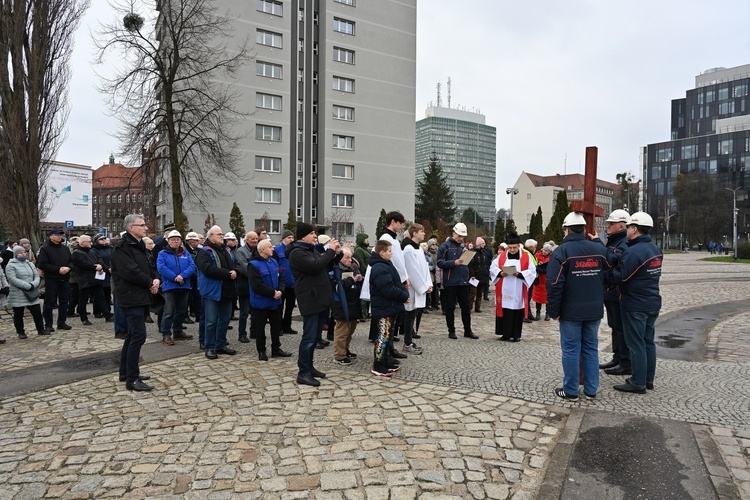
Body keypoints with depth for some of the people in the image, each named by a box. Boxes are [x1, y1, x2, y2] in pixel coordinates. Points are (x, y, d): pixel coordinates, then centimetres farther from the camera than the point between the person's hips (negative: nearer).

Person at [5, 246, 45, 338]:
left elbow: (37, 276, 8)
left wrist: (33, 284, -13)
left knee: (37, 312, 5)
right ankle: (20, 332, 17)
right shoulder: (11, 266, -5)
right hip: (18, 296, -4)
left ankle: (40, 329, 15)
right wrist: (28, 286, -21)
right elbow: (13, 279, -16)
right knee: (18, 315, 6)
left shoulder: (30, 264, 14)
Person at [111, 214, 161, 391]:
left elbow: (150, 267, 17)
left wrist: (156, 279, -4)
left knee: (133, 335, 16)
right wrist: (150, 282, -11)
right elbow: (130, 272, -23)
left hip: (142, 297, 10)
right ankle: (132, 379, -5)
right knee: (138, 336, -11)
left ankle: (126, 372, 27)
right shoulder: (123, 247, -13)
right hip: (131, 298, -10)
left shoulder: (139, 246, 17)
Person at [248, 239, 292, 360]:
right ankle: (261, 351, 18)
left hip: (275, 301, 7)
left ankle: (276, 349, 26)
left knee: (276, 325, 14)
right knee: (260, 327, 6)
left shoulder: (274, 261, 8)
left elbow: (281, 277, 9)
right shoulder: (254, 265, -16)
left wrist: (280, 291, -10)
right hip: (260, 302, -7)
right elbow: (257, 285, -23)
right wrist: (273, 293, -19)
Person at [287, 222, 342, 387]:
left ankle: (309, 367, 26)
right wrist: (330, 250, -16)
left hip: (321, 299, 10)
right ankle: (303, 373, 2)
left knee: (315, 337, 15)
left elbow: (327, 267, 21)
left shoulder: (312, 250, 18)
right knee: (309, 337, -6)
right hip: (310, 300, -10)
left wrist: (337, 254, 5)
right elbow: (316, 266, -25)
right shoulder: (297, 253, -12)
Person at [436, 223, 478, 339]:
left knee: (466, 307, 9)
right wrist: (454, 262, -22)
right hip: (450, 282, -5)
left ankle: (467, 330, 19)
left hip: (463, 281, 5)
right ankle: (451, 331, 16)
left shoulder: (464, 246, 12)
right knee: (450, 308, 5)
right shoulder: (445, 246, -5)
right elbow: (440, 263, -11)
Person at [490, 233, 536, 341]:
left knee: (517, 313, 2)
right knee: (504, 312, 3)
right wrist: (501, 273, -12)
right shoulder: (502, 256, 5)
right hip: (504, 291, 1)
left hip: (518, 292, -1)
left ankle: (516, 335, 13)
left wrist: (519, 274, -18)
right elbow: (493, 268, 7)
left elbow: (532, 272, -4)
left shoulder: (526, 257, 0)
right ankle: (506, 334, 13)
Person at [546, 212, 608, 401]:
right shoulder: (599, 249, 4)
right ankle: (591, 390, 19)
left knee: (571, 350, 3)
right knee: (591, 348, 13)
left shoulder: (562, 251, -12)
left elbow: (554, 285, -15)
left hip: (571, 311, -5)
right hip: (594, 310, 5)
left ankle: (571, 391, 10)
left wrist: (553, 311, -9)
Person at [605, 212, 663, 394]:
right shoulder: (655, 250, 10)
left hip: (635, 305, -9)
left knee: (636, 344, 0)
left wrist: (601, 277, -9)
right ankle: (648, 379, 25)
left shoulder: (633, 252, -21)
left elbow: (618, 276, -23)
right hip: (652, 302, 9)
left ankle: (638, 383, 7)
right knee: (648, 341, 15)